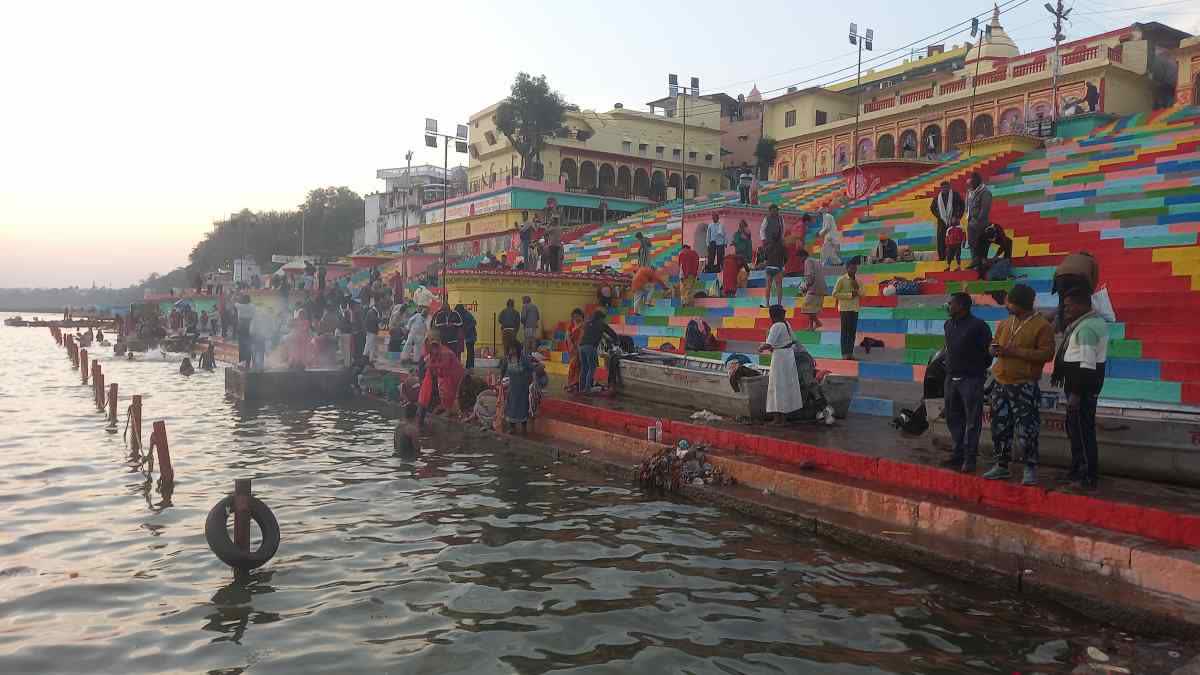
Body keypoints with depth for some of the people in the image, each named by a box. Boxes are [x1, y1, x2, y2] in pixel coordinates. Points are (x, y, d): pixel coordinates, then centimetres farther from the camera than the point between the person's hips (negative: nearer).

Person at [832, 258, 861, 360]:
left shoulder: (857, 280, 12)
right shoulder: (841, 279, -5)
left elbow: (862, 294, 13)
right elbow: (835, 294, -10)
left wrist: (857, 288, -7)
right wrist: (849, 295, -14)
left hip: (855, 309, 5)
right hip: (845, 308, -5)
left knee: (853, 331, 5)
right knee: (845, 331, -5)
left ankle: (850, 352, 10)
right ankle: (845, 353, -4)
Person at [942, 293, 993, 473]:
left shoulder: (978, 325, -11)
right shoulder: (949, 325, 12)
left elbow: (989, 351, -8)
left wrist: (980, 369, -1)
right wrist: (949, 367, 13)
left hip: (971, 379, -8)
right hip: (951, 378, 8)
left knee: (972, 421, -3)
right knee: (953, 418, 12)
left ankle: (969, 458, -1)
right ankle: (959, 453, 22)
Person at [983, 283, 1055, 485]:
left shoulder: (1042, 326, -8)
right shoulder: (1005, 323, 12)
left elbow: (1046, 353, -15)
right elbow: (995, 343, 23)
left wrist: (1014, 351, -20)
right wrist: (994, 349, -2)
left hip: (1025, 386, -7)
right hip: (1001, 384, 7)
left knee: (1027, 429, -8)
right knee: (1000, 426, 11)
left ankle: (1030, 469, 3)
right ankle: (1001, 465, 22)